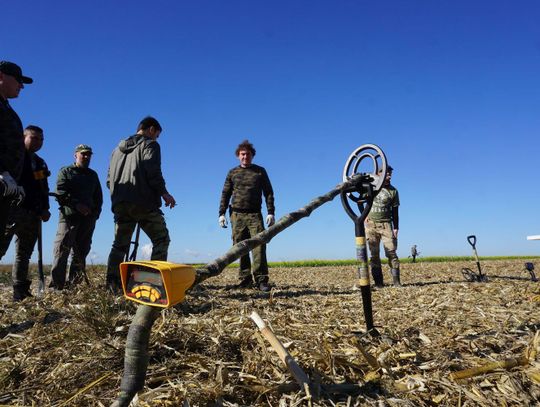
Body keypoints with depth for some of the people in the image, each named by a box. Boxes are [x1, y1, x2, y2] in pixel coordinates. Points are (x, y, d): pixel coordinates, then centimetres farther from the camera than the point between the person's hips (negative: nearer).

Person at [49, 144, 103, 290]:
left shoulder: (93, 174, 22)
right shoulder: (66, 171, 10)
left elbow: (98, 197, 22)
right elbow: (60, 192, -5)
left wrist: (95, 212, 5)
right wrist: (76, 204, -18)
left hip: (88, 218, 4)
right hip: (69, 216, -4)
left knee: (81, 251, 3)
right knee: (62, 250, -11)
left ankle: (73, 284, 7)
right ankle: (56, 285, -12)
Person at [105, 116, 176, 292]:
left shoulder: (118, 149, 23)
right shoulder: (150, 144, 2)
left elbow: (109, 179, 20)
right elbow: (153, 172, -13)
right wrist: (164, 193, -5)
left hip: (120, 204, 7)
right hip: (144, 203, -6)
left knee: (119, 244, 12)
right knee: (161, 239, 3)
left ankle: (112, 283, 4)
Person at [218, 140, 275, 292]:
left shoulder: (260, 171, 11)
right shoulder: (232, 173, 14)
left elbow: (268, 193, 8)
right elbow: (225, 194, 13)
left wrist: (271, 212, -3)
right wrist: (222, 213, 3)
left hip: (255, 215, -2)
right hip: (237, 215, 2)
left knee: (259, 246, -13)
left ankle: (261, 280, -13)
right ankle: (245, 280, 7)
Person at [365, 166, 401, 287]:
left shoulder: (393, 191, 4)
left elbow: (395, 211, 6)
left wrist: (396, 228, 0)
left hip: (386, 224, -1)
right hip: (371, 224, 1)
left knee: (391, 252, -8)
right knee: (374, 254, 1)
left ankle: (396, 280, -4)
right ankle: (378, 281, 6)